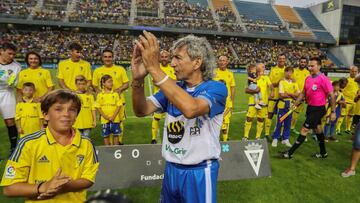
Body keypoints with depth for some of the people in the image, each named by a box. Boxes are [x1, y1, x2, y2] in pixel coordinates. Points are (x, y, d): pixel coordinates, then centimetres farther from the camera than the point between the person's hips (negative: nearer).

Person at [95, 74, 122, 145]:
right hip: (105, 120, 0)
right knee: (106, 135, 10)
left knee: (115, 135, 8)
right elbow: (98, 107, 0)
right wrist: (105, 116, -11)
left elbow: (119, 106, -3)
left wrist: (113, 116, -12)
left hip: (115, 119, 0)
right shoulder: (100, 95, 0)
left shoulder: (115, 94, -1)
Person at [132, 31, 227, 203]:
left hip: (199, 172, -5)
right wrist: (137, 79, -25)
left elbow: (190, 109, -36)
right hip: (171, 169, 6)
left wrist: (154, 68, -35)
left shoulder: (216, 88, -15)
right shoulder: (173, 88, 3)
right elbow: (141, 111, -7)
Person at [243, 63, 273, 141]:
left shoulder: (266, 78, 10)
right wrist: (254, 91, -22)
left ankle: (258, 137, 20)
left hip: (263, 102, 2)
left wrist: (271, 91, -31)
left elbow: (270, 85, -10)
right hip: (253, 102, -2)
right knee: (249, 118, -4)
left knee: (261, 119, 8)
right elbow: (246, 90, -5)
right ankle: (245, 136, 7)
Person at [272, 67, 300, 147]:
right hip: (282, 105, -4)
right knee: (279, 123, -1)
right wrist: (293, 95, -7)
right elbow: (281, 95, -13)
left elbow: (298, 94, 1)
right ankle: (275, 138, 11)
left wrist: (288, 94, -13)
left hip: (291, 105, 4)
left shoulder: (294, 83, 9)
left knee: (288, 123, 10)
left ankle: (285, 139, 21)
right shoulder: (282, 82, -5)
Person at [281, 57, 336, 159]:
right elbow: (303, 93, 14)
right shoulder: (308, 78, 4)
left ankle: (290, 153, 2)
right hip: (310, 108, 8)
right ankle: (323, 153, 37)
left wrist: (333, 112, -14)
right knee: (317, 129, 20)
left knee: (304, 130, -5)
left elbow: (332, 95, -15)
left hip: (318, 109, -8)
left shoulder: (323, 79, -18)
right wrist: (295, 104, 7)